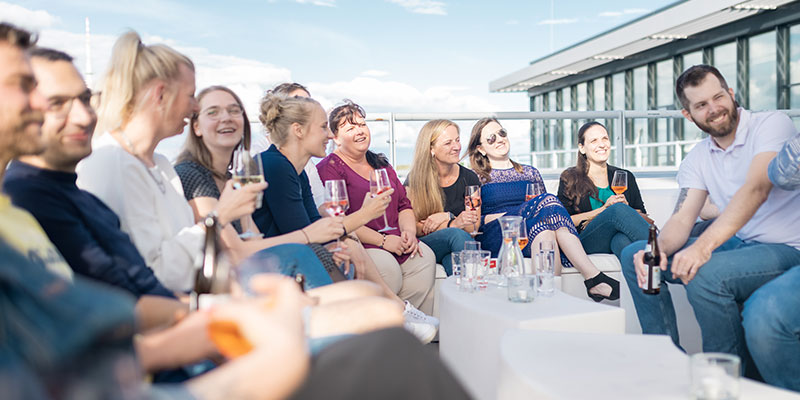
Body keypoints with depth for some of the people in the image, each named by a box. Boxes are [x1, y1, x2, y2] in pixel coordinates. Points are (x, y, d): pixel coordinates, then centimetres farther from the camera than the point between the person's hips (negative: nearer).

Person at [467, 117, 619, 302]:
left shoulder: (530, 173, 26)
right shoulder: (476, 178, 14)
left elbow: (545, 203, 22)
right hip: (496, 237, -3)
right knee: (547, 200, -29)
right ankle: (594, 277, -40)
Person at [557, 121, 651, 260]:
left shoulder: (625, 176, 23)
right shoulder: (570, 178, 12)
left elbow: (642, 215, 18)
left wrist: (626, 207, -5)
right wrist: (604, 209, -8)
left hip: (620, 236, 2)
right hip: (586, 241, -2)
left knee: (622, 239, -37)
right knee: (618, 209, -32)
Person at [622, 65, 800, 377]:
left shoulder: (772, 124, -11)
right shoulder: (697, 158, 6)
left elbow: (756, 189, -28)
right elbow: (682, 219, -4)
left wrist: (703, 246, -40)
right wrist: (658, 249, -27)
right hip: (737, 243, 7)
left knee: (705, 275, -35)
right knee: (633, 254, -3)